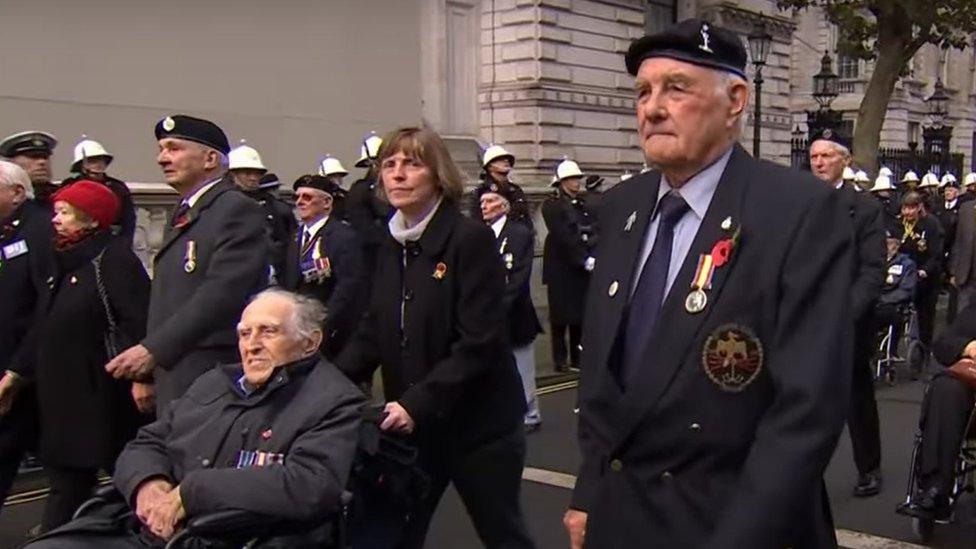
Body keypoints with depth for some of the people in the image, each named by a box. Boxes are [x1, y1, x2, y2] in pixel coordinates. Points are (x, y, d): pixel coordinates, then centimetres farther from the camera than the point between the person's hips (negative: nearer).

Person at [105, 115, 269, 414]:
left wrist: (153, 349, -21)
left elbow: (221, 292, -21)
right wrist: (145, 374, 15)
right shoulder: (182, 215, 20)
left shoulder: (238, 209, -10)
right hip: (172, 378, 9)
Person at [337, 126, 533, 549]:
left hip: (478, 424, -5)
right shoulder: (391, 248, 7)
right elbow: (373, 334, 7)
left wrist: (418, 404, -24)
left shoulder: (472, 239, -13)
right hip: (411, 427, 6)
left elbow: (479, 342, -19)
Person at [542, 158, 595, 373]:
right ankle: (560, 359, 8)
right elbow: (563, 237, -13)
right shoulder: (552, 205, -4)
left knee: (580, 314, 4)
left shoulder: (582, 203, 15)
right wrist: (586, 260, -19)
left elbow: (594, 230, 7)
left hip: (583, 267, 5)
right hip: (561, 269, -5)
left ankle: (577, 358, 11)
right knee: (561, 315, 1)